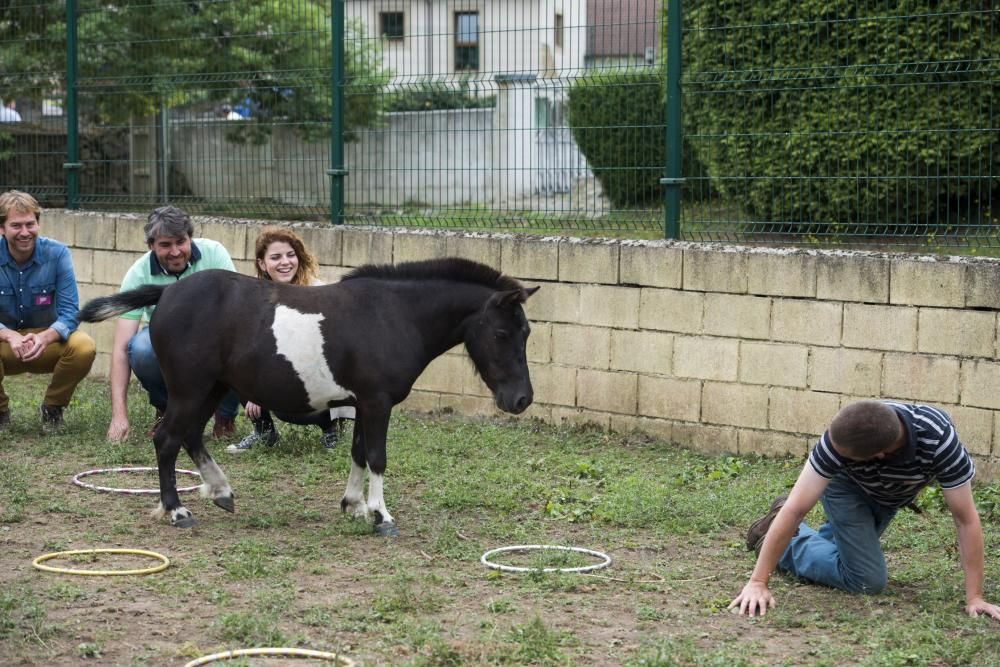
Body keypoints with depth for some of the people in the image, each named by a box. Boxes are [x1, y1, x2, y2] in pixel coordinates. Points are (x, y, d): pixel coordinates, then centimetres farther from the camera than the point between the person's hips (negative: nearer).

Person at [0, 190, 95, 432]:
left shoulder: (57, 253, -12)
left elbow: (69, 313, -16)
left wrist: (44, 337, -37)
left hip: (47, 343, 0)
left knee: (84, 347, -32)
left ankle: (52, 408, -1)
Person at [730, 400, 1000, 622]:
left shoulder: (939, 438, -43)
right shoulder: (840, 436, -44)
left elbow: (966, 520, -34)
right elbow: (796, 508, -40)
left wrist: (974, 597, -36)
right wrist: (757, 582, -42)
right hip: (846, 486, -3)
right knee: (867, 580, -13)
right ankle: (789, 545, 5)